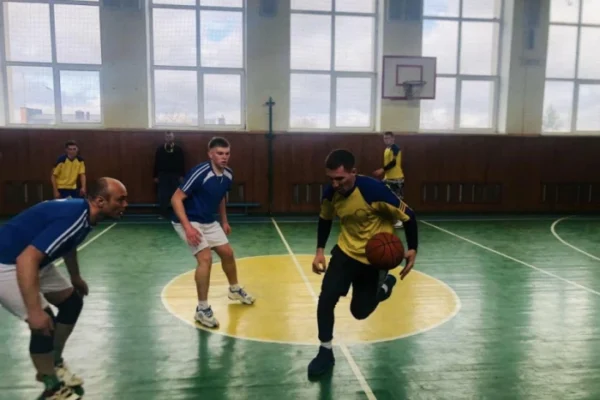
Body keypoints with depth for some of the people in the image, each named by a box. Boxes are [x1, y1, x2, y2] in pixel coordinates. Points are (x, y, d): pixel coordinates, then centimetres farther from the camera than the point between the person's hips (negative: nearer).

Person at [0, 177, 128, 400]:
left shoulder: (84, 213, -3)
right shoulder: (74, 218, -33)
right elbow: (26, 260, -39)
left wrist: (75, 278, 31)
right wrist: (34, 311, -39)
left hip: (36, 263, 10)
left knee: (72, 302, 13)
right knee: (44, 323, -16)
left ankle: (55, 363, 30)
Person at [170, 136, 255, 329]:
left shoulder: (228, 174, -3)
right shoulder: (199, 173, -26)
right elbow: (176, 199, -24)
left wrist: (224, 221, 19)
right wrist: (187, 227, -32)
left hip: (208, 222, 8)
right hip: (188, 221, -8)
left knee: (227, 253, 14)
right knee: (205, 258, -21)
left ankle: (234, 289, 41)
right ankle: (202, 309, -7)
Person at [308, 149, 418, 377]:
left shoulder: (374, 190, -30)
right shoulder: (330, 193, -14)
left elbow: (407, 215, -17)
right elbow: (325, 219, 7)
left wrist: (412, 249, -19)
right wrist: (320, 251, 2)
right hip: (346, 251, 4)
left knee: (359, 311, 7)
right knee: (326, 299, -12)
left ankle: (385, 283, 39)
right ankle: (325, 352, 9)